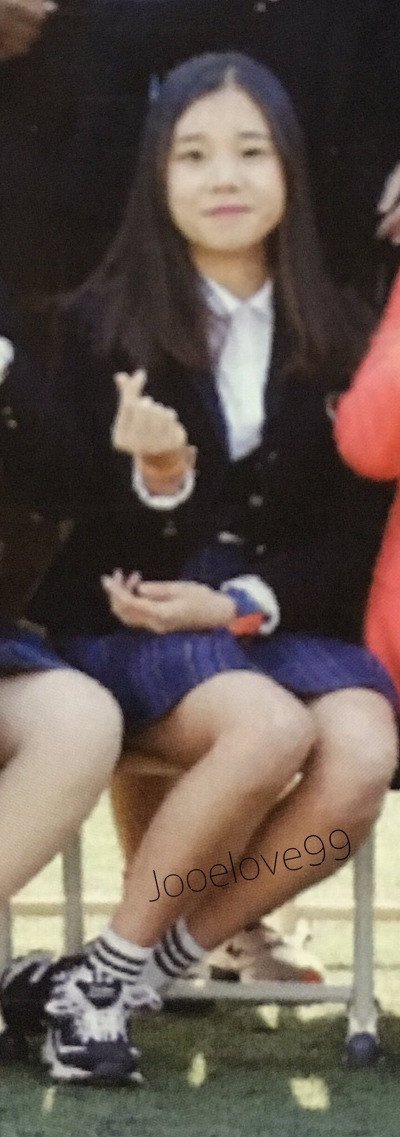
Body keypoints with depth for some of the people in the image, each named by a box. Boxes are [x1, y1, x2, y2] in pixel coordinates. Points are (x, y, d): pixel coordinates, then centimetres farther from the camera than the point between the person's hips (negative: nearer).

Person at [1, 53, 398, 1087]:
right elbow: (87, 539, -4)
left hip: (285, 619, 3)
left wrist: (243, 605, -11)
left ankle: (135, 971, -16)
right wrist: (156, 483, -27)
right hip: (128, 628, -3)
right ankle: (112, 966, -16)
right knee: (268, 728, -35)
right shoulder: (108, 321, -2)